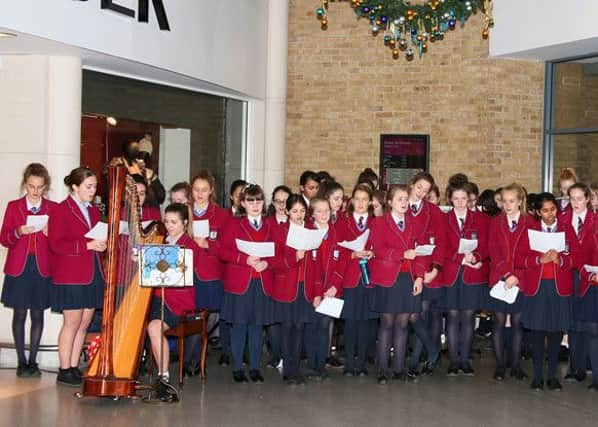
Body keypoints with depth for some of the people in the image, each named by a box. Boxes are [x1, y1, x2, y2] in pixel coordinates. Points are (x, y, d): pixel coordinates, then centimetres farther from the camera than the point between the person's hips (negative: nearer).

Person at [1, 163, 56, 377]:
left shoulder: (53, 208, 5)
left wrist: (50, 233, -15)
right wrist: (19, 232, -17)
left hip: (43, 269, 0)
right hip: (19, 268, 0)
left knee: (38, 314, 3)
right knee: (20, 314, 2)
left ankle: (32, 361, 11)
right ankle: (21, 362, 9)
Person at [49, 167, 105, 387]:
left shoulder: (94, 211, 16)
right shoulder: (61, 210, -6)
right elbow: (56, 244, -14)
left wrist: (103, 243, -2)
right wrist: (88, 245, -19)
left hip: (93, 275, 7)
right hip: (70, 277, -7)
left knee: (84, 323, 7)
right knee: (72, 322, -4)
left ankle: (74, 367, 14)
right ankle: (64, 371, 3)